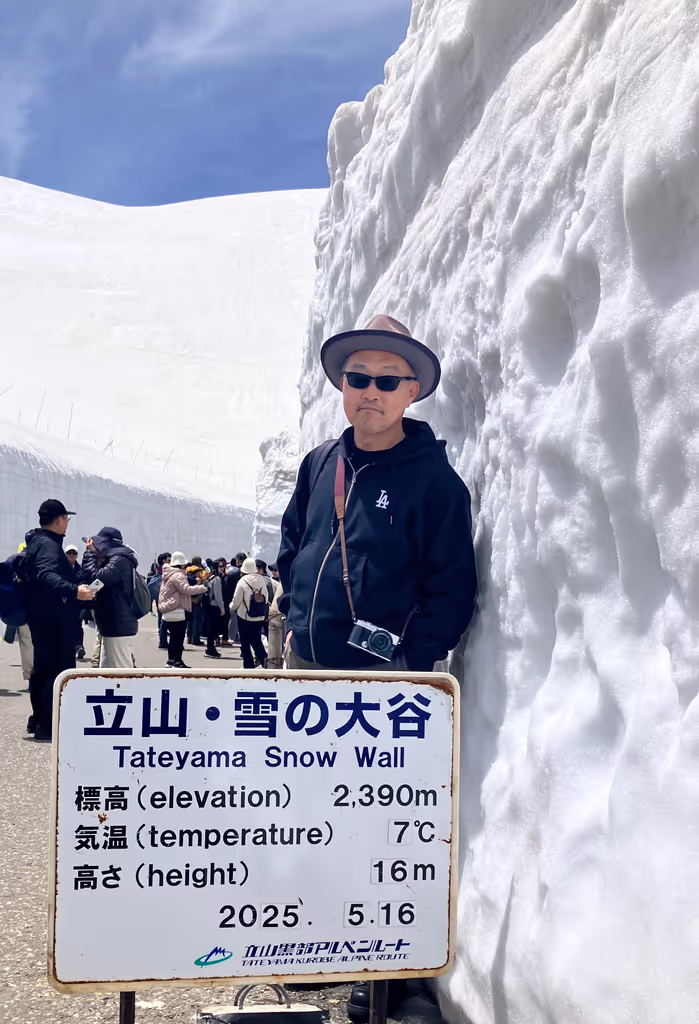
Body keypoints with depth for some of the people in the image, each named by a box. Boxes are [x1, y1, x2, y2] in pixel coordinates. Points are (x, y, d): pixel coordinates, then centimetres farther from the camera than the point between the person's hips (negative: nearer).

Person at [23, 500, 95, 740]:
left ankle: (38, 719, 27)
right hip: (53, 617, -11)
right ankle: (48, 725, -10)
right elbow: (46, 576, -37)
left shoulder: (36, 542, 15)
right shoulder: (49, 544, -18)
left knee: (42, 667, 18)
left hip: (41, 616, 11)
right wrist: (73, 591, -52)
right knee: (61, 669, -10)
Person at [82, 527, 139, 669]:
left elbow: (95, 579, -24)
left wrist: (90, 553, -11)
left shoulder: (119, 561, -16)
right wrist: (96, 557, 7)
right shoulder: (113, 560, 17)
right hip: (113, 626, 11)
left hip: (119, 627, -11)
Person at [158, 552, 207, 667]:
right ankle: (177, 662, -4)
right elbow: (186, 589, -25)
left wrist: (196, 586, 15)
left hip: (169, 610, 10)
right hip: (176, 611, -10)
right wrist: (201, 588, -15)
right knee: (179, 637, -5)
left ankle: (171, 660, 20)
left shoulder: (169, 574, 17)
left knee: (174, 637, 16)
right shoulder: (178, 575, -16)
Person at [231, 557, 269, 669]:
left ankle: (249, 666, 11)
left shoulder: (242, 581, -15)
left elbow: (236, 600, -10)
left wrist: (232, 607, 11)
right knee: (256, 640, 15)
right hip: (259, 616, 4)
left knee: (245, 643, 9)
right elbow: (265, 598, 3)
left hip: (245, 616, -4)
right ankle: (263, 658, -8)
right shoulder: (261, 580, -3)